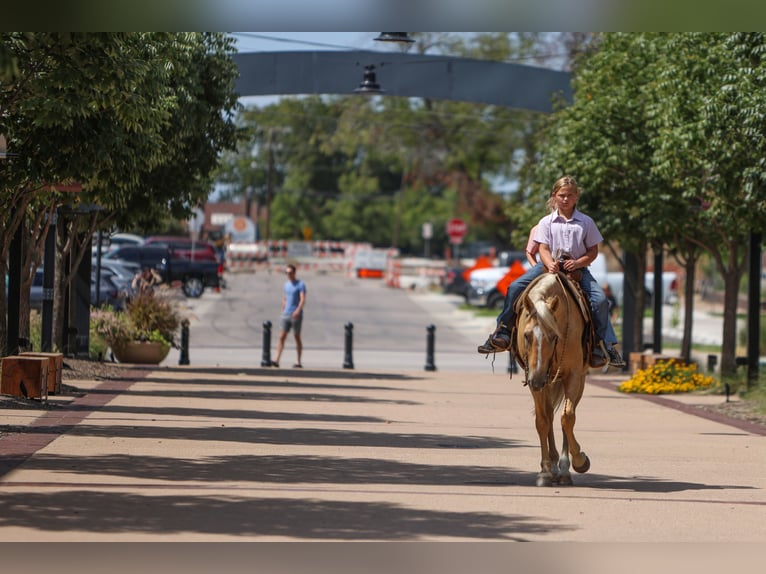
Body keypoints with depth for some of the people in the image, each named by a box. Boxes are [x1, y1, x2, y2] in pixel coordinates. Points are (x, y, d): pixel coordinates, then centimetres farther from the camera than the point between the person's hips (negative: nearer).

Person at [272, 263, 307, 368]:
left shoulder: (300, 285, -7)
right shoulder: (287, 284, 14)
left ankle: (299, 362, 9)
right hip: (285, 315, 6)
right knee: (281, 337, -4)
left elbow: (303, 299, -19)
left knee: (297, 337, 1)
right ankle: (277, 361, -11)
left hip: (296, 315, -6)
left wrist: (298, 310, -33)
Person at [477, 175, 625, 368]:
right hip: (549, 265, 1)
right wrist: (550, 265, -24)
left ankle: (606, 346, -13)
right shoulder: (546, 222, 4)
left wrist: (577, 263, -14)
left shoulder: (586, 222, 4)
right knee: (515, 288, -17)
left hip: (578, 267, 0)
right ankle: (503, 334, -10)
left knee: (600, 300, -22)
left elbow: (593, 251, 4)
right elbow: (543, 249, -3)